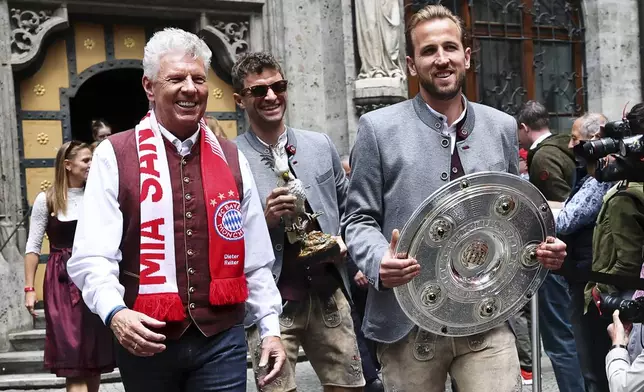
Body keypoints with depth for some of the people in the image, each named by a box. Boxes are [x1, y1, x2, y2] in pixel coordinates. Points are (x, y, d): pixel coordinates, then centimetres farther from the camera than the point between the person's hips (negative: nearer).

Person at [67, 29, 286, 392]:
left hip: (222, 339, 2)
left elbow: (254, 258, 10)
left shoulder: (232, 158, 9)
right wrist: (116, 313, -27)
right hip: (146, 341, -2)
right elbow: (92, 256, -10)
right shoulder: (114, 157, -2)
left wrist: (270, 327, 6)